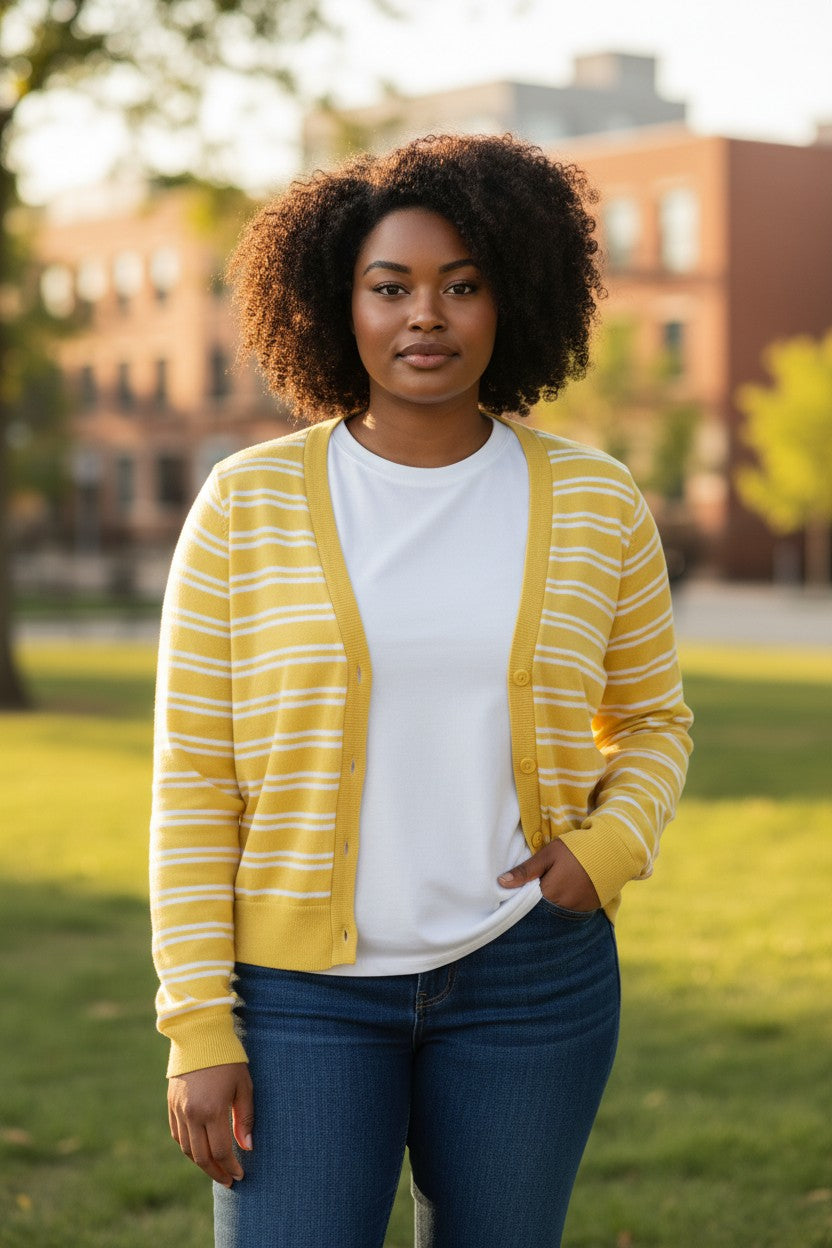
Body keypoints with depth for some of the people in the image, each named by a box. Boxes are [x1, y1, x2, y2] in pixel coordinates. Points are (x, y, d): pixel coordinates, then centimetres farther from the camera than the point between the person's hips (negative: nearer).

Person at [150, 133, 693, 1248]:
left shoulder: (595, 503, 1)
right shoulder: (247, 505, -4)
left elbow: (652, 719, 14)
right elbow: (194, 777, -3)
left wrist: (609, 846, -7)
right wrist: (198, 1026, -7)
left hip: (529, 980, 2)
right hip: (303, 985, -1)